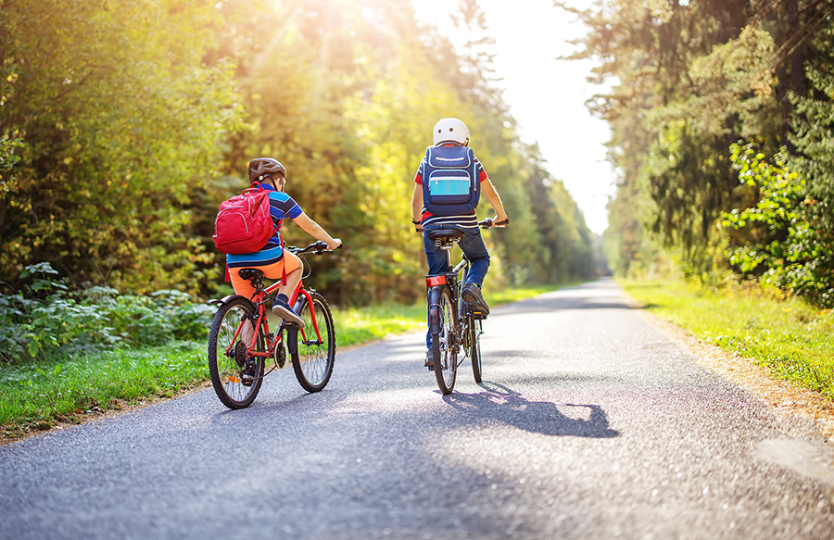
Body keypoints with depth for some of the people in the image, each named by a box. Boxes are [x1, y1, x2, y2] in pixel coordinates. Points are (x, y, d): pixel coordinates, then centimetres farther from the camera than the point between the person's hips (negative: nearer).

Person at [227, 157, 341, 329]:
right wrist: (332, 242, 31)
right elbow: (310, 227, 14)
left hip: (235, 262, 4)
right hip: (267, 259, -4)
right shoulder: (281, 199, 7)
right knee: (296, 265, 27)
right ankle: (282, 300, 5)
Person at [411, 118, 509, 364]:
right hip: (465, 224, -1)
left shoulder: (426, 163, 13)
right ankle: (472, 286, -6)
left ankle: (433, 346, 6)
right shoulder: (472, 162, 10)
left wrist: (417, 222, 34)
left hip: (432, 225, 1)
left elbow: (416, 200, 15)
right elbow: (491, 194, 13)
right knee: (481, 258, 29)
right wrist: (501, 217, 31)